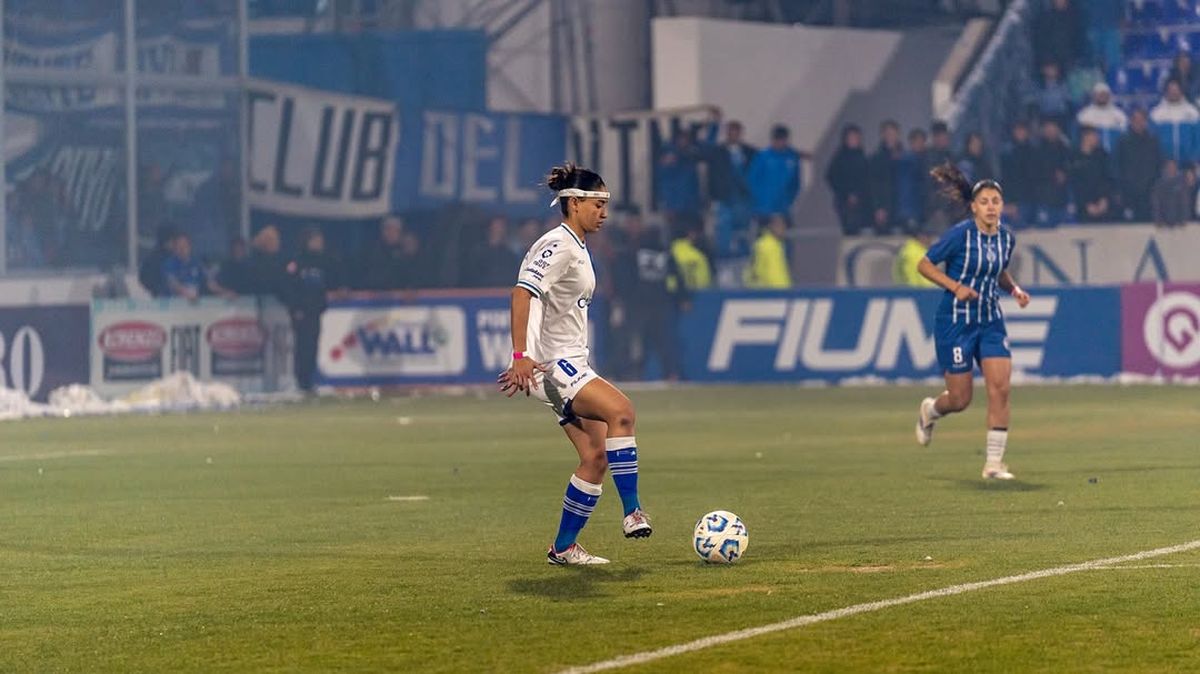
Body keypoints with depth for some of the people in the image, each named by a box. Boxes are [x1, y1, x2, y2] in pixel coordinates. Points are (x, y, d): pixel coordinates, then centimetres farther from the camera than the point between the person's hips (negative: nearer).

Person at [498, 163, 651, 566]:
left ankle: (564, 548, 9)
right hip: (549, 364, -10)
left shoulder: (577, 247, 18)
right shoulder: (558, 245, -13)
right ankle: (632, 513, -27)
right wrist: (520, 356, -31)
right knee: (621, 410, -27)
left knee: (596, 455, 3)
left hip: (571, 365, 10)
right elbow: (523, 292, -24)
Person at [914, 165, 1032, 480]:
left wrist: (1014, 289, 1)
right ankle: (930, 410, 39)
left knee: (1000, 387, -11)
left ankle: (994, 463, -4)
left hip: (991, 321, 5)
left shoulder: (1007, 237, 3)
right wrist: (955, 286, -20)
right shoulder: (960, 234, -15)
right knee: (960, 399, 2)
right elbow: (924, 265, -8)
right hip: (955, 321, -5)